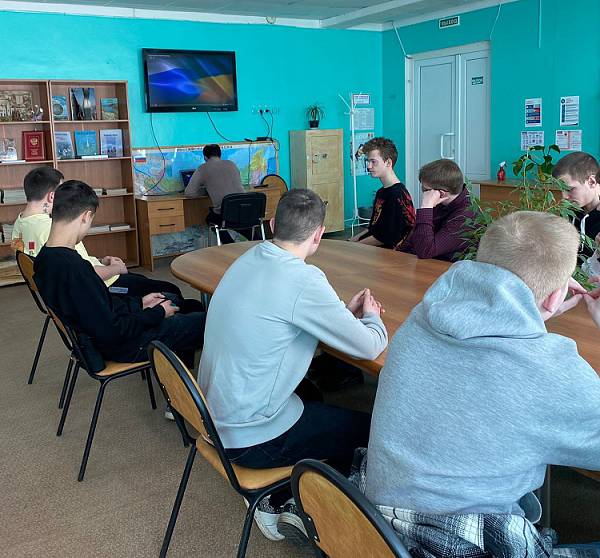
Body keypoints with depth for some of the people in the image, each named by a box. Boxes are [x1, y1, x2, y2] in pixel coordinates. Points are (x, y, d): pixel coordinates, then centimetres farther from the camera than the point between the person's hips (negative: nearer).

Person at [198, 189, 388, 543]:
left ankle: (278, 503, 29)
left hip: (216, 417, 8)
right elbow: (370, 347, -18)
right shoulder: (303, 280, -26)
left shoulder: (250, 259, 0)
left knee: (314, 395, 28)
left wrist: (344, 312, 12)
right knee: (366, 429, 9)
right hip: (251, 439, -8)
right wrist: (371, 317, 4)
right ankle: (282, 505, 23)